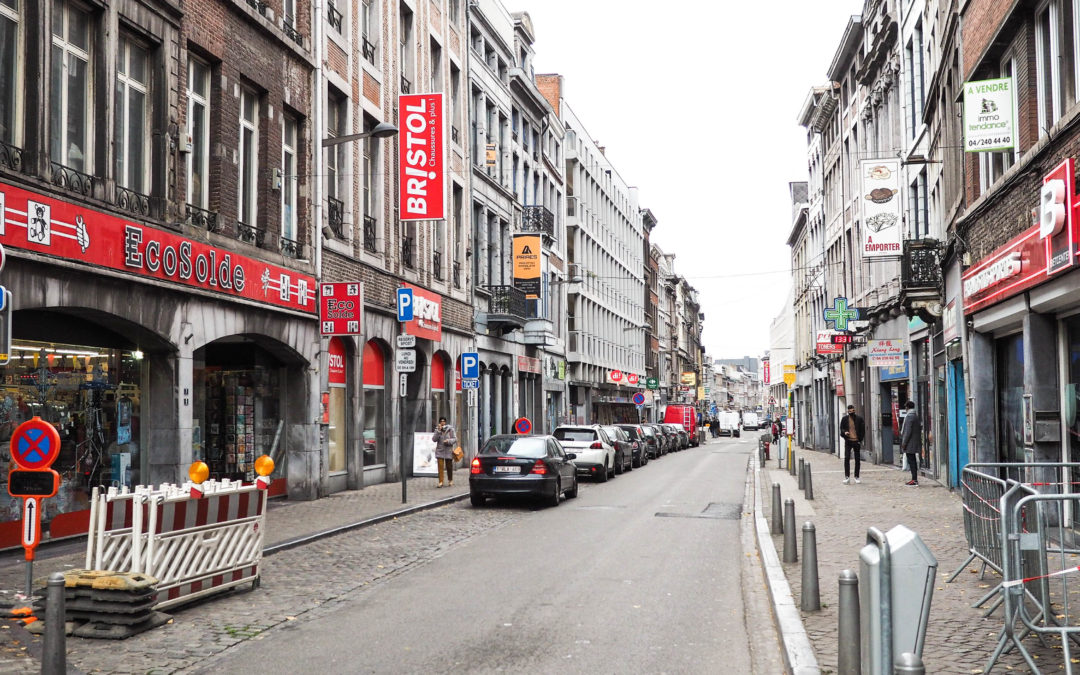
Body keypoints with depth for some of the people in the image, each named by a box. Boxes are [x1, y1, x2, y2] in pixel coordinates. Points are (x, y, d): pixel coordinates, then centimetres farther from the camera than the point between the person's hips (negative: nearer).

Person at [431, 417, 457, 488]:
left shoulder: (450, 429, -3)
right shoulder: (437, 429, 2)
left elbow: (455, 439, -3)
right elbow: (434, 439, -9)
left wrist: (448, 441, -21)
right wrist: (438, 431, -17)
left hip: (448, 450, -1)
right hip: (440, 450, 1)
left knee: (449, 466, 9)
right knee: (440, 466, -9)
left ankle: (450, 481, 26)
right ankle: (440, 482, -9)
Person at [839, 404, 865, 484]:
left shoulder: (859, 419, 3)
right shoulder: (845, 419, 4)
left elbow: (863, 430, 6)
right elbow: (841, 428, 9)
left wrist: (860, 440, -4)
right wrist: (844, 432, -14)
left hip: (857, 441, 1)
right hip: (848, 441, -1)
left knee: (857, 459, 6)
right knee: (846, 458, -10)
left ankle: (856, 477, 15)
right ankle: (847, 477, -8)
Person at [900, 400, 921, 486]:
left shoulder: (909, 416, -16)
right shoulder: (917, 415, 13)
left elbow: (908, 431, -19)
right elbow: (920, 428, 17)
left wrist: (904, 443, -15)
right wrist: (919, 440, 21)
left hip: (910, 443, -9)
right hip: (916, 442, 9)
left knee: (911, 461, -7)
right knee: (913, 461, 14)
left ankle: (914, 480, -8)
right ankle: (915, 479, 17)